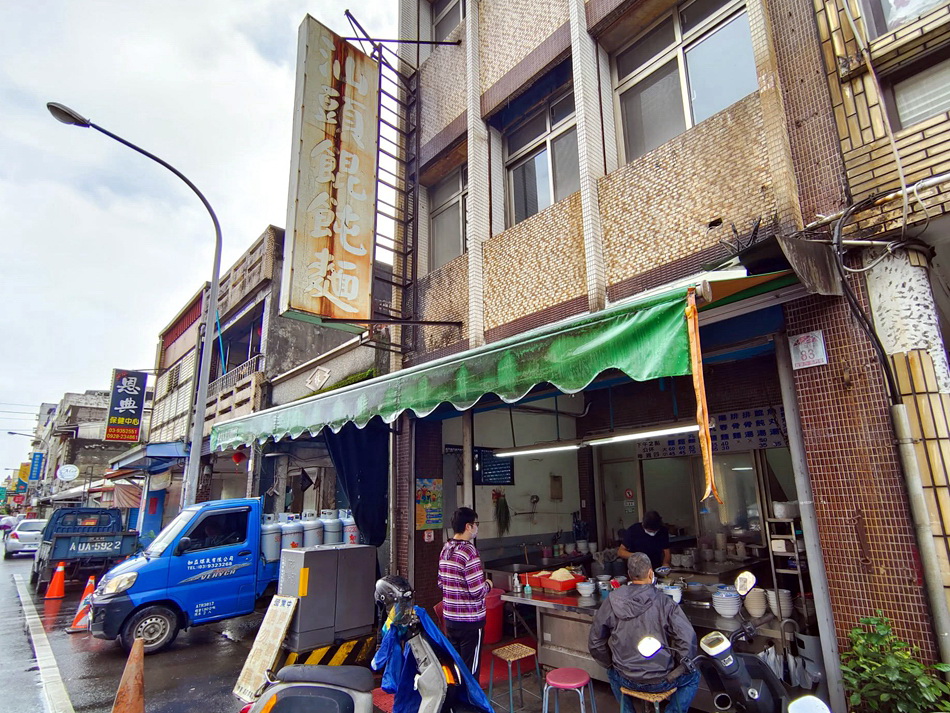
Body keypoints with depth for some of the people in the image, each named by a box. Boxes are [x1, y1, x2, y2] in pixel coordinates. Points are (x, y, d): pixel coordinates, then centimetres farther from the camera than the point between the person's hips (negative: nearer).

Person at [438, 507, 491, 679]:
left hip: (449, 618, 8)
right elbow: (478, 591, -22)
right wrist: (488, 585, -3)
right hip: (470, 620, -7)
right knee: (470, 670, 6)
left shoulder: (445, 549, 3)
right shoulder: (469, 552, -22)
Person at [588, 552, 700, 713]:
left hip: (626, 680, 3)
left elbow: (595, 642, -2)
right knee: (693, 677, 26)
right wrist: (681, 668, -2)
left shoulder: (612, 601, -10)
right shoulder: (665, 603, -18)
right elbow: (687, 639, -20)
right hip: (660, 681, -2)